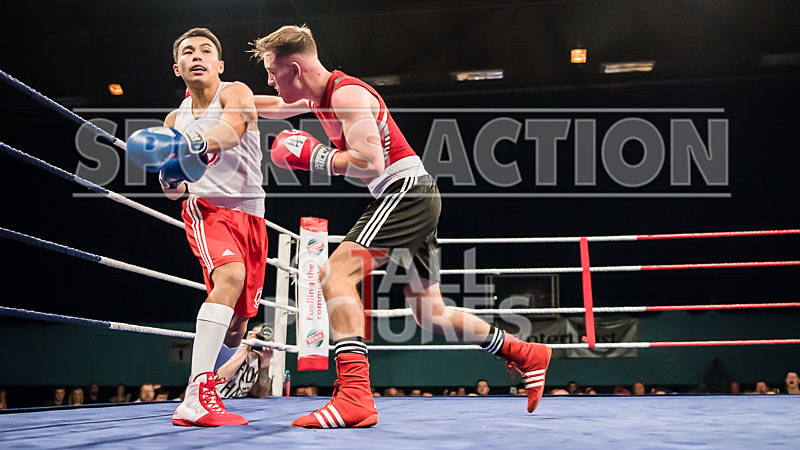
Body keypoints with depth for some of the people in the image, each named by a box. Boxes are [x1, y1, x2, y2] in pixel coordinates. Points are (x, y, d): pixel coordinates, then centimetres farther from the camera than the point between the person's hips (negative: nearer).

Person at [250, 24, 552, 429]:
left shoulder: (347, 94, -15)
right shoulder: (318, 95, 14)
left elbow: (371, 166, -24)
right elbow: (276, 106, 35)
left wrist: (316, 157, -14)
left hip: (406, 191, -10)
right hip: (411, 199, 10)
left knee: (335, 272, -23)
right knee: (429, 313, 13)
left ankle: (354, 396, -32)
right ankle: (525, 355, 24)